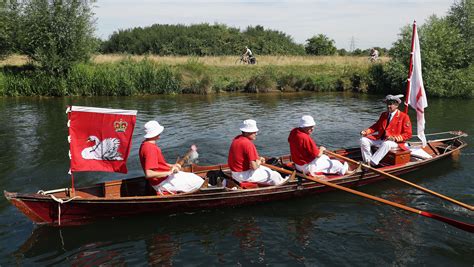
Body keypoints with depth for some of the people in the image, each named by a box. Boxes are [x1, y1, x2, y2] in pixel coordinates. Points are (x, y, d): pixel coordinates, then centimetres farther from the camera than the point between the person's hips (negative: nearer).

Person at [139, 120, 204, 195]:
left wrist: (172, 166, 9)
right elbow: (148, 174, -33)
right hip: (162, 182, -10)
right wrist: (169, 172, -27)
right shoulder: (150, 148, -25)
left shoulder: (145, 144, 8)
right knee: (198, 182, -12)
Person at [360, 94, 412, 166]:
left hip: (394, 142, -6)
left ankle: (372, 163, -41)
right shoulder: (384, 115, 17)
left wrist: (395, 138, -22)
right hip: (380, 139, 7)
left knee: (386, 144, -41)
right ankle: (367, 161, -15)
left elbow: (408, 134, -6)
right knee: (364, 140, -11)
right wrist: (366, 132, -1)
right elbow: (376, 126, 18)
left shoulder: (404, 117, -2)